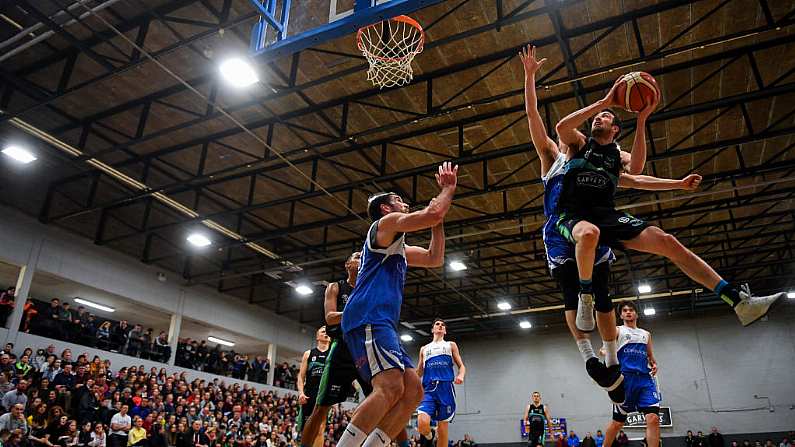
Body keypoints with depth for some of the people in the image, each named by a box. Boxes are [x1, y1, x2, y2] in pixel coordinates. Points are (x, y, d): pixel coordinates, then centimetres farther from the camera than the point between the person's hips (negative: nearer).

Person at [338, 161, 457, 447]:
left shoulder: (399, 248, 33)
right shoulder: (386, 223, 5)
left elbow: (434, 258, 34)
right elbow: (432, 214, -8)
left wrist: (439, 217, 29)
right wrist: (448, 188, 10)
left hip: (381, 323, 10)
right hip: (368, 318, -10)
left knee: (413, 391, 1)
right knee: (390, 387, -26)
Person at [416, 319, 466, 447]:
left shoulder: (451, 345, 19)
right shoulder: (424, 349, 23)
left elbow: (461, 366, 12)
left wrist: (461, 376, -11)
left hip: (445, 387, -1)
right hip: (428, 389, 1)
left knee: (442, 428, -3)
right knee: (422, 424, -22)